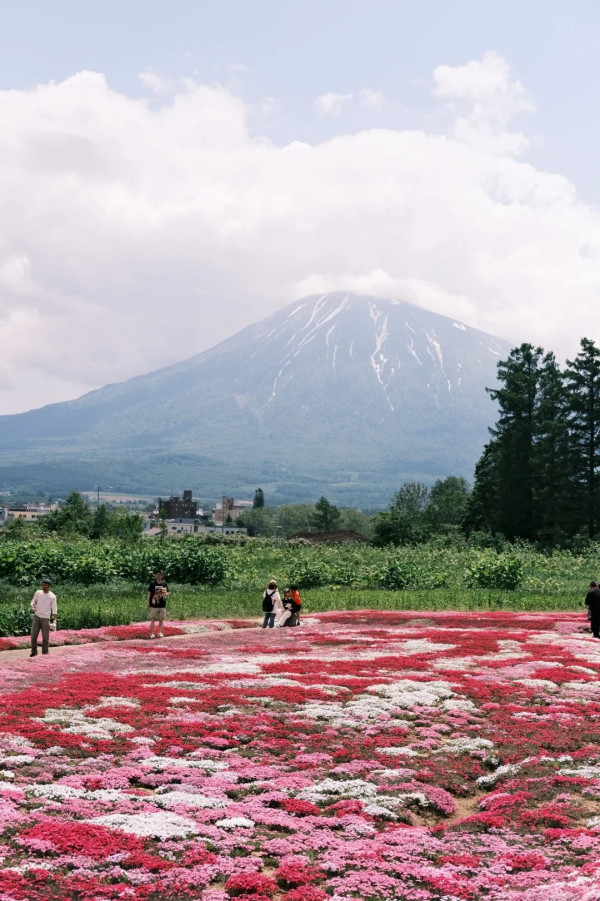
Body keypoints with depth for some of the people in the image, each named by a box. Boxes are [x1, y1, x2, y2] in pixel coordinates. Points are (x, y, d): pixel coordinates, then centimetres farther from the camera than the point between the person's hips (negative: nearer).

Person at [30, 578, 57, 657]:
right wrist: (33, 607, -14)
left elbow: (54, 609, -5)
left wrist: (55, 620, -16)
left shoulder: (52, 596, -5)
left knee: (45, 637, -1)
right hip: (36, 617, 2)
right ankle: (34, 652, 11)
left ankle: (45, 653, 10)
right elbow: (33, 602, 10)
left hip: (46, 618, -2)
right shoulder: (38, 592, 1)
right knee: (34, 635, -2)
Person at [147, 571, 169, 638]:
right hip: (154, 605, -3)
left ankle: (160, 632, 20)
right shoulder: (152, 583, -1)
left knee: (161, 619, 8)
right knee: (153, 619, -2)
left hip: (162, 605, 3)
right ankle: (152, 633, 3)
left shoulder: (164, 584, 5)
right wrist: (148, 602, -2)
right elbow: (149, 592, 2)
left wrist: (164, 594, -14)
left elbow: (167, 593, 9)